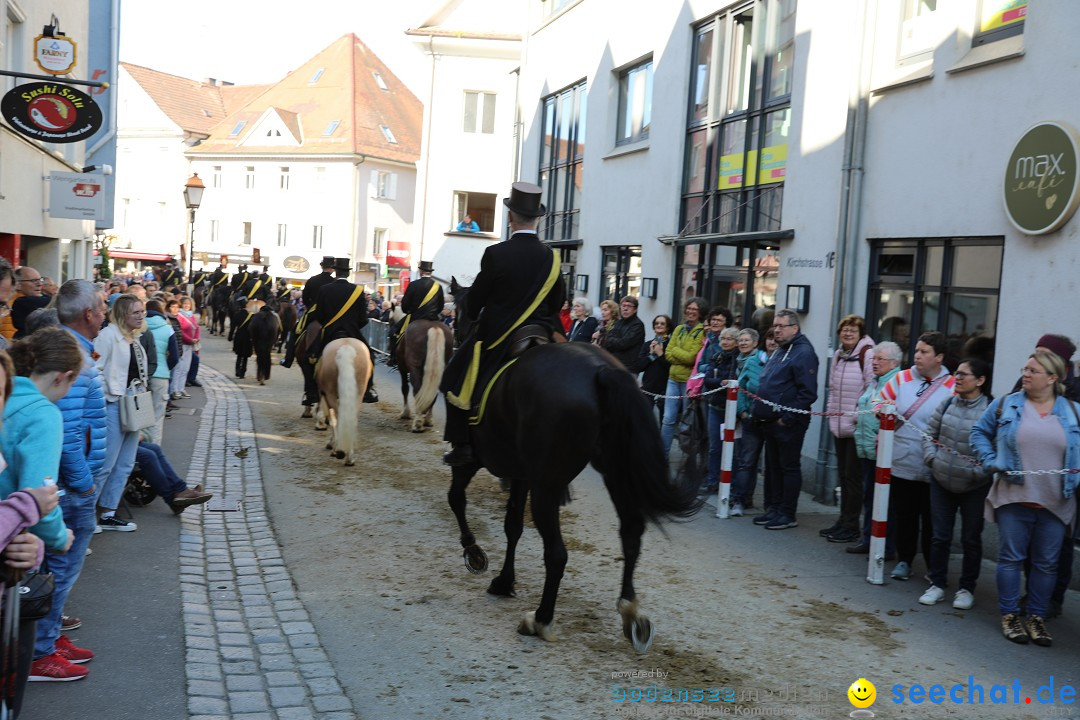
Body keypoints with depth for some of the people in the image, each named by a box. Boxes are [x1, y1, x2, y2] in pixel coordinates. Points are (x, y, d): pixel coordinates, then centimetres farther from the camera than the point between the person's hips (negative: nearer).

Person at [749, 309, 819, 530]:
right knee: (773, 466, 14)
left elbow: (808, 393, -20)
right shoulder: (779, 352, 17)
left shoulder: (803, 353, -13)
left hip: (788, 424, -9)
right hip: (770, 421, 9)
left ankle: (787, 515, 6)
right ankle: (773, 509, 23)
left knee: (789, 467, -1)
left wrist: (787, 418, -19)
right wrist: (759, 412, 14)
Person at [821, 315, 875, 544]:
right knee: (843, 475, 15)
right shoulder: (838, 355, 13)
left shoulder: (867, 353, -13)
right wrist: (831, 411, 15)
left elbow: (873, 388, -18)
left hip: (857, 428, -8)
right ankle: (843, 521, 25)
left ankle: (851, 526, 8)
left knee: (853, 476, -1)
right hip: (839, 426, 8)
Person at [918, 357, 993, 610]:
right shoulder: (948, 404, 1)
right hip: (941, 482, 4)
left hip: (974, 487, -4)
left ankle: (967, 588, 24)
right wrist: (931, 458, -1)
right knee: (939, 537, 11)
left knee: (971, 539, 10)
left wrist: (979, 471, -19)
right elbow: (930, 433, 11)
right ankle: (937, 584, 24)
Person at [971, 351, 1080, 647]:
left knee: (1047, 563, 8)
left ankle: (1037, 617, 21)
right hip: (1013, 499, -1)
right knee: (1011, 557, 3)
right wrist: (990, 460, -4)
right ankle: (1009, 615, 14)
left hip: (1055, 503, 1)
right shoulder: (1006, 405, 3)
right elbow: (979, 432, 10)